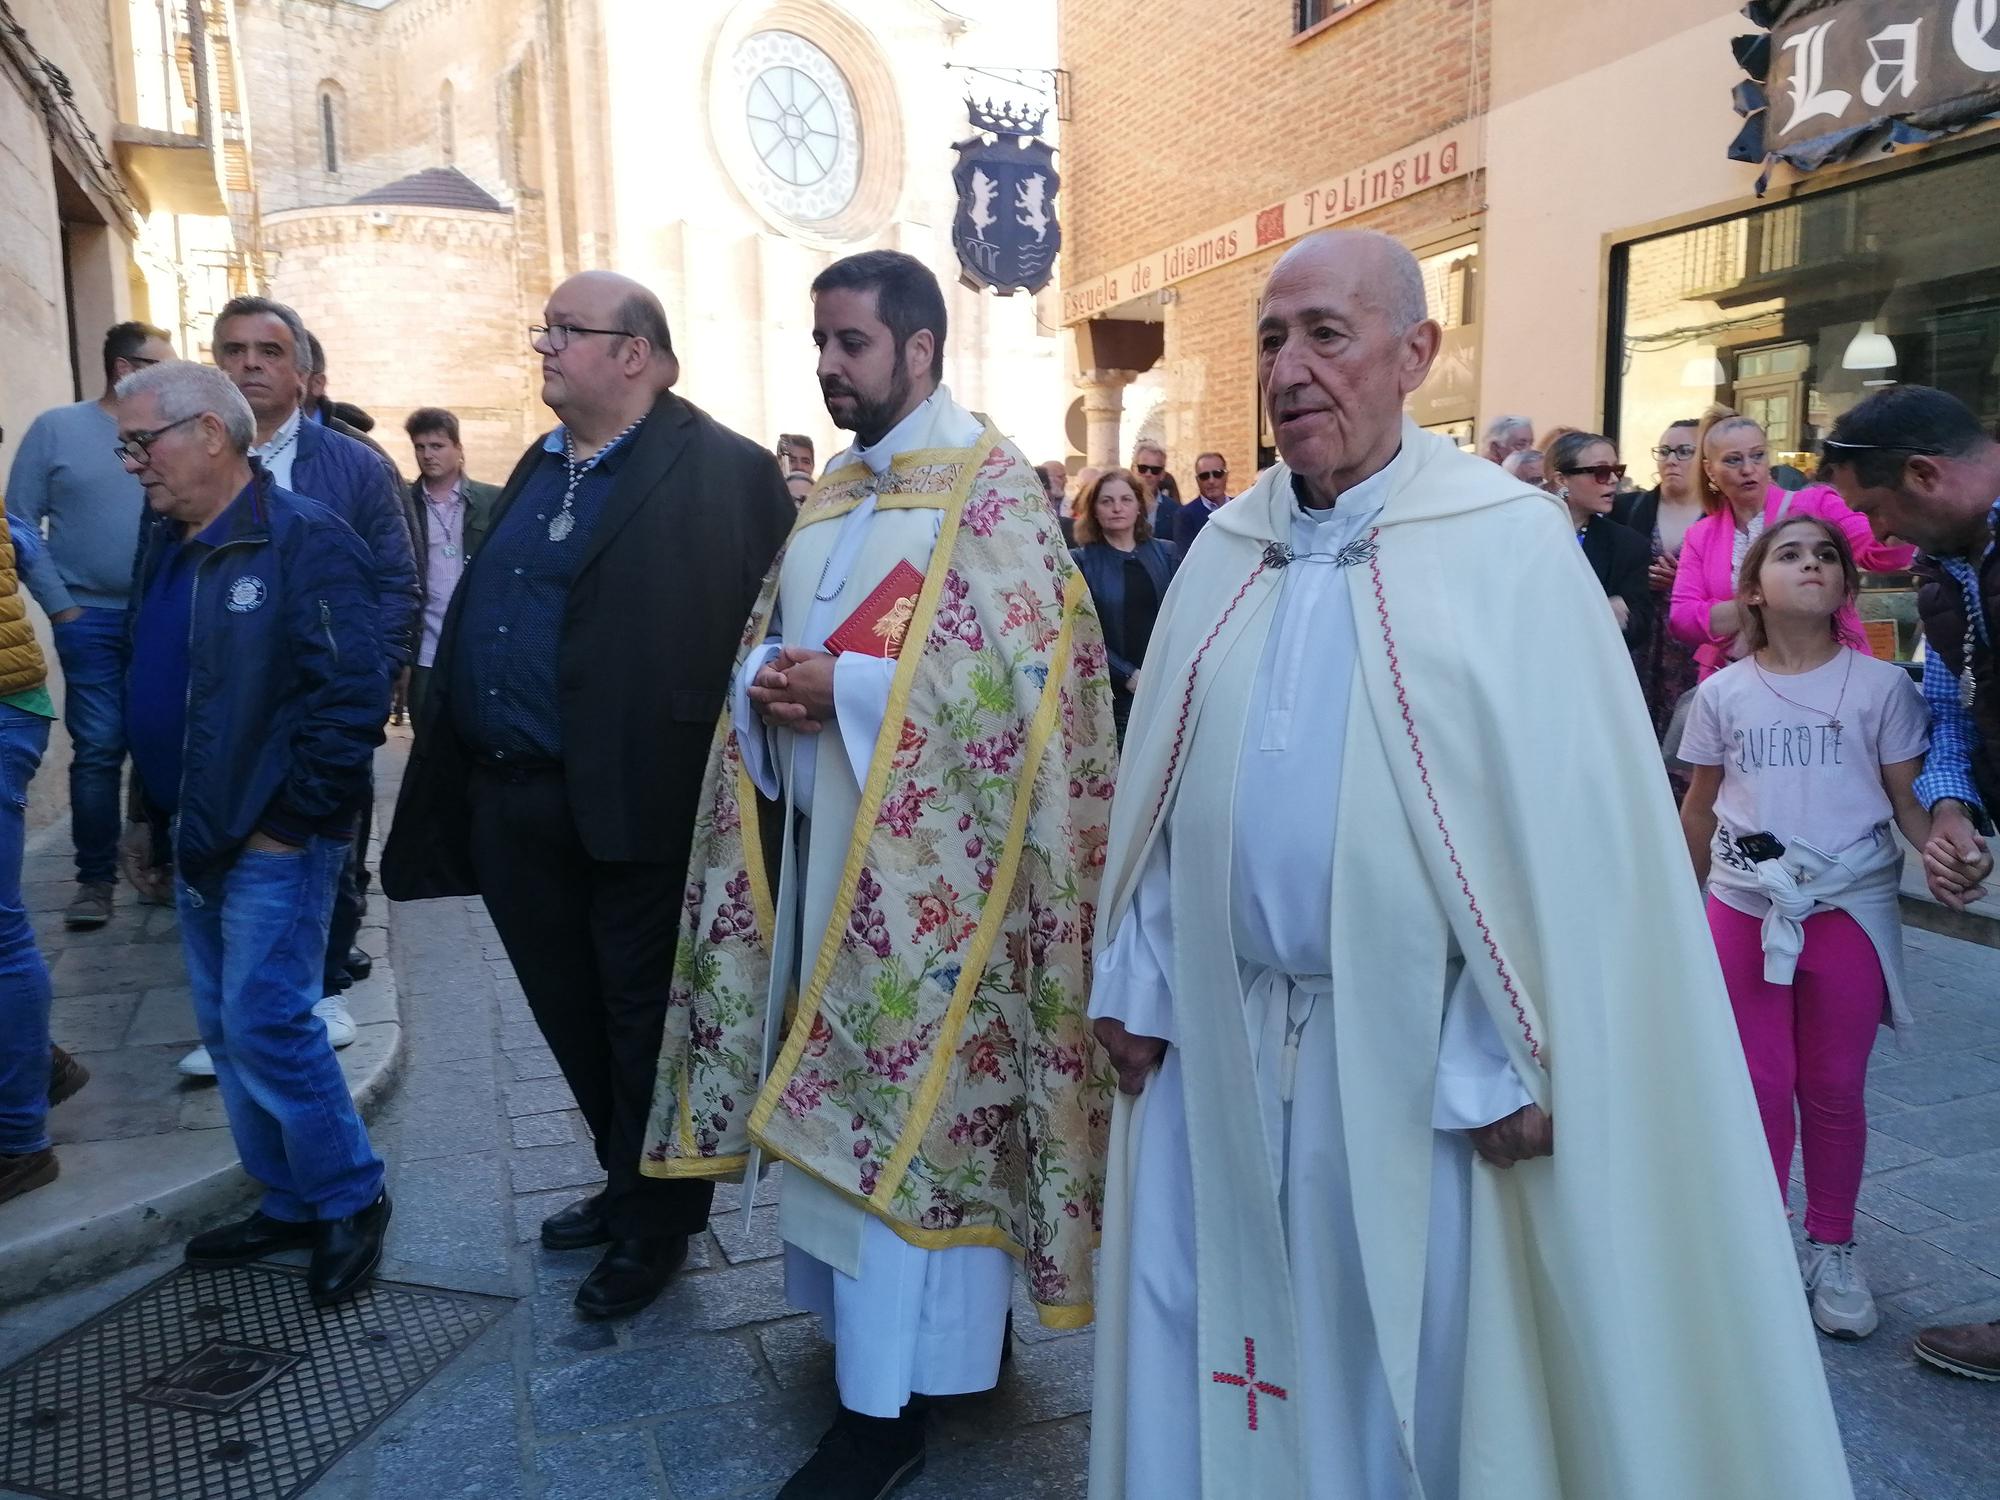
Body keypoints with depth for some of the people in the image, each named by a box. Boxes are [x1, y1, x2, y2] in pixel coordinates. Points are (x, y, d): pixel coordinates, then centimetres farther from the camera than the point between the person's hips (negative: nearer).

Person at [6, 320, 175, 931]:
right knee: (98, 750, -1)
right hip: (92, 619, -1)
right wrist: (59, 606, -5)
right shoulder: (57, 429, 0)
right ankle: (95, 878, 10)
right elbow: (21, 523, 0)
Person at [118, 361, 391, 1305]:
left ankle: (353, 1201, 14)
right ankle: (289, 1201, 29)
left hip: (275, 841, -9)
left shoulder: (304, 542, -15)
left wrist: (290, 820, -18)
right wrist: (158, 808, 15)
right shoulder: (167, 546, 12)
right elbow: (146, 682, 20)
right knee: (225, 1026, 14)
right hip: (200, 839, 9)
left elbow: (351, 694, -21)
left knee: (266, 1024, -6)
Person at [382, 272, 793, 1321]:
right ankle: (626, 1182, 41)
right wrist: (456, 779, 13)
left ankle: (659, 1223, 29)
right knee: (573, 1017, 20)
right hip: (511, 803, 8)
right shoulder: (539, 467, 15)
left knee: (644, 1020, 8)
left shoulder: (722, 472, -12)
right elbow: (476, 623, 17)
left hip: (630, 806, -8)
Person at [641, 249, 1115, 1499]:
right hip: (824, 835, 8)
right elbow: (768, 636, 19)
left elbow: (1027, 669, -17)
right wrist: (767, 682, -5)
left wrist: (846, 686, -20)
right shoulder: (831, 492, 15)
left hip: (923, 851, -8)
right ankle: (947, 1320, 32)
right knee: (845, 1082, 14)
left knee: (906, 1092, -2)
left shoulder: (988, 483, -8)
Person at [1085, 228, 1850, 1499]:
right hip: (1216, 1045, 5)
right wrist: (1137, 984, 7)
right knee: (1208, 1342, 16)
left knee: (1410, 1358, 13)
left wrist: (1506, 1064, -13)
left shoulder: (1512, 545, -8)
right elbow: (1159, 786, 9)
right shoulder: (1226, 549, 7)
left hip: (1412, 1060, -4)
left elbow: (1568, 819, -11)